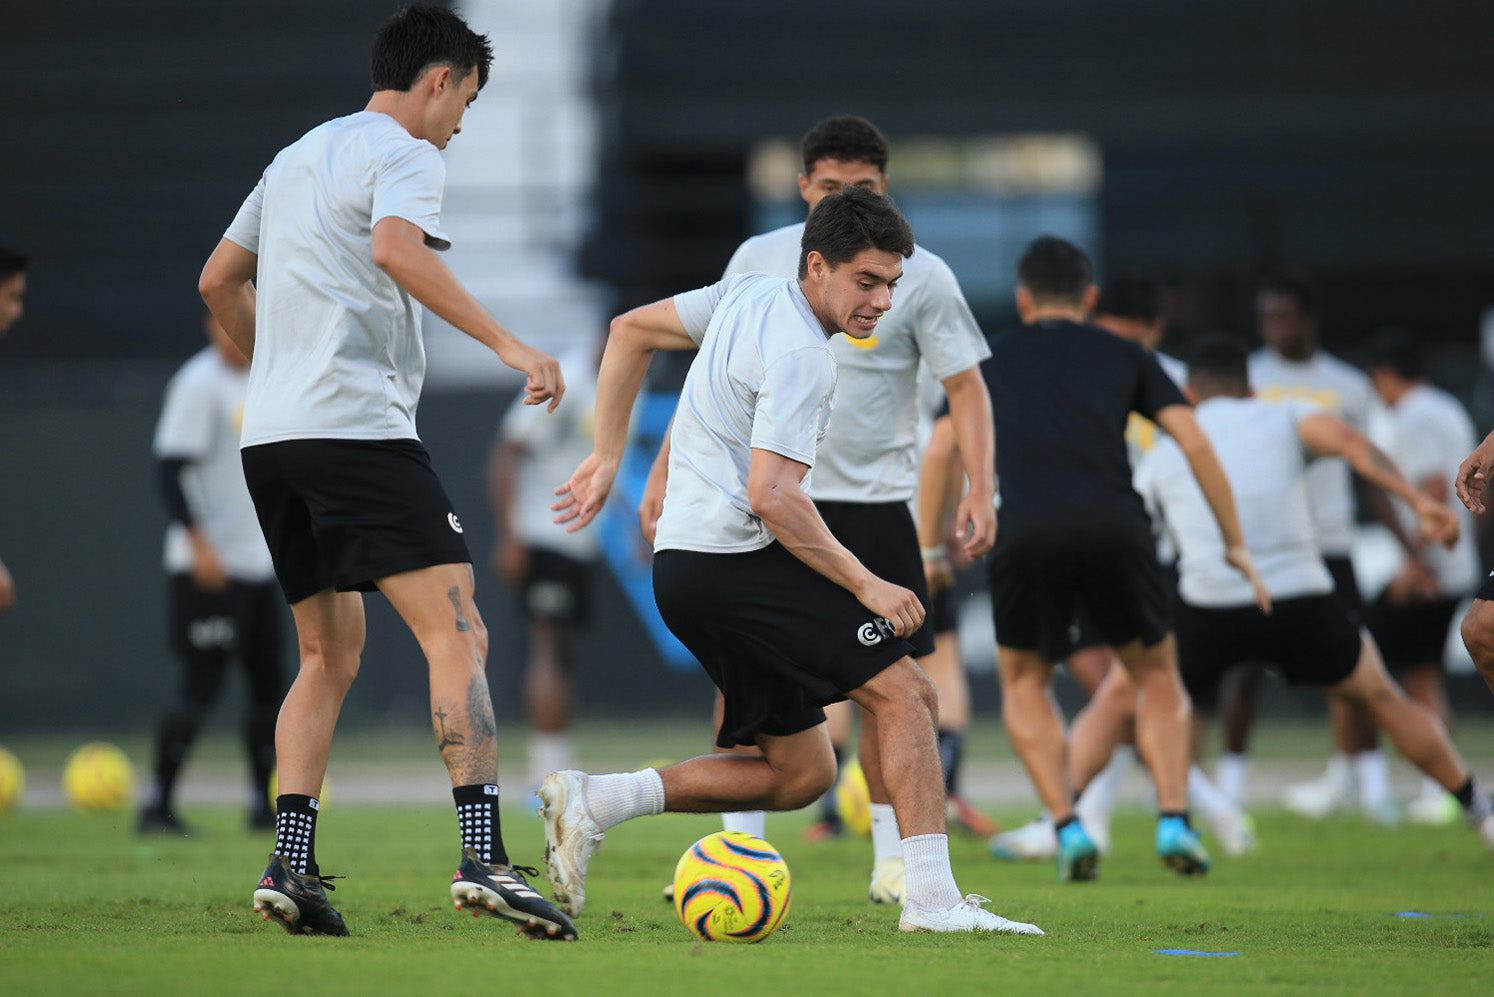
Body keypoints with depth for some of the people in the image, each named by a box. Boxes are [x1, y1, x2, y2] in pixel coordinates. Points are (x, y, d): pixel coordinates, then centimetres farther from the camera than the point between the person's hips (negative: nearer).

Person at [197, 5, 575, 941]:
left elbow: (218, 282, 31)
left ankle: (290, 864, 4)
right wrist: (508, 344, -26)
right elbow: (396, 248, -24)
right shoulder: (404, 156, -3)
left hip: (270, 439, 9)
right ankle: (483, 856, -25)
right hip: (361, 430, -9)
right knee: (456, 631, -12)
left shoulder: (297, 156, 23)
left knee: (331, 655, 16)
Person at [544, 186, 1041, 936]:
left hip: (683, 566, 10)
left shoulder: (750, 296, 14)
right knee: (903, 692, -10)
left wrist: (607, 459, 26)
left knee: (802, 773, 10)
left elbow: (631, 330, 25)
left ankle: (594, 801, 2)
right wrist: (866, 586, -16)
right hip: (733, 558, -10)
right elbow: (771, 495, -22)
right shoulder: (801, 355, -14)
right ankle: (931, 897, -19)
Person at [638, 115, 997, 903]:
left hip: (874, 502, -1)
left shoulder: (920, 276, -2)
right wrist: (666, 469, 10)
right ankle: (738, 846, -1)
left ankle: (891, 858, 11)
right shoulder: (760, 260, 4)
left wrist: (979, 492, -12)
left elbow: (964, 387, -1)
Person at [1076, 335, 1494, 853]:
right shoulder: (1283, 417, 15)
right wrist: (1421, 503, -14)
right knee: (1383, 697, 23)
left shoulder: (1163, 454, 20)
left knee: (1119, 697, 22)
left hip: (1209, 614, 0)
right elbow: (1348, 442, -5)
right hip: (1303, 606, 0)